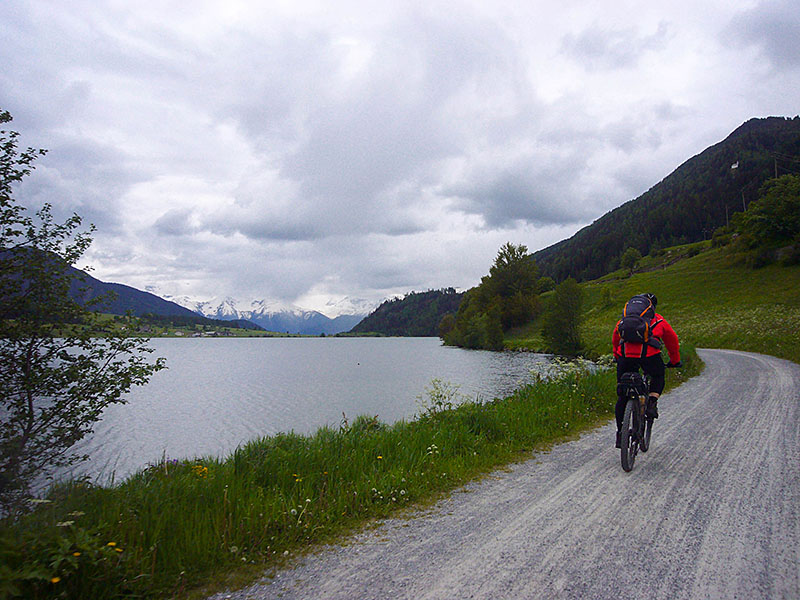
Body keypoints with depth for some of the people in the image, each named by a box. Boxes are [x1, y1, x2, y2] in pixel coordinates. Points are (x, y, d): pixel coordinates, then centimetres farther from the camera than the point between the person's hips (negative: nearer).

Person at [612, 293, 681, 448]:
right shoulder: (658, 320, 25)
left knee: (623, 395, 12)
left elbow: (615, 338, 34)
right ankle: (652, 403, 11)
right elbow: (672, 341, 33)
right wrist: (675, 361, 48)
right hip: (649, 354, -1)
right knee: (658, 377, 33)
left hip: (625, 355, 1)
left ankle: (620, 433, 13)